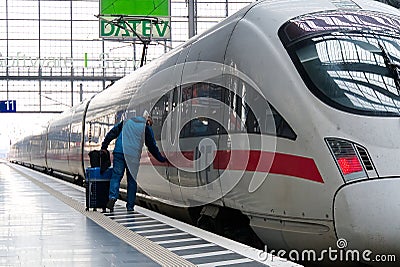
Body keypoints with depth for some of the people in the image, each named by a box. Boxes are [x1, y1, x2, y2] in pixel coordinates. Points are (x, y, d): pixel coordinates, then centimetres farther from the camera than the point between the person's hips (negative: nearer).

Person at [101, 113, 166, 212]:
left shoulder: (126, 123, 22)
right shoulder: (147, 128, 13)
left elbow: (111, 134, 16)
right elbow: (152, 147, 13)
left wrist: (104, 147, 19)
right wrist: (162, 159, 22)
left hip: (119, 152, 2)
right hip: (133, 156, -1)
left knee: (116, 176, -1)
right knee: (132, 180, 6)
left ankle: (113, 197, -25)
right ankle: (130, 206, 7)